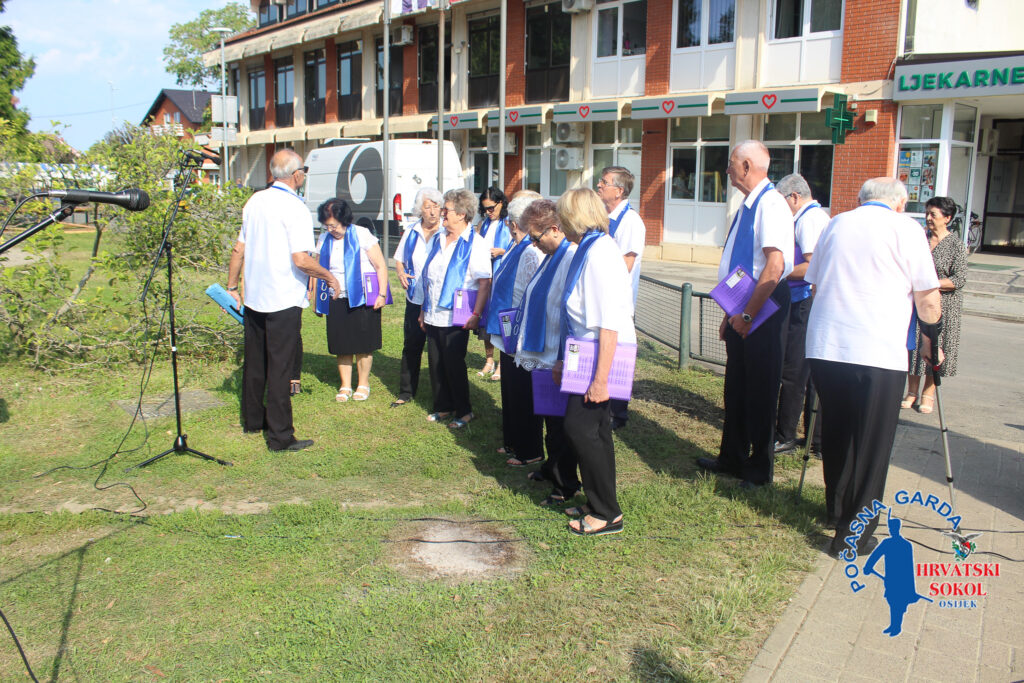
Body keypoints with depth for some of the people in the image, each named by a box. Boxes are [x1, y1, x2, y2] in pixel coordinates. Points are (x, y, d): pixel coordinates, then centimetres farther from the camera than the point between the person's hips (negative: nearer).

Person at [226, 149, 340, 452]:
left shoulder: (255, 202, 6)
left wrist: (232, 286, 19)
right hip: (283, 301, -7)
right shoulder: (294, 208, -15)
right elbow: (301, 260, -22)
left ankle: (252, 419, 34)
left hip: (254, 297, 7)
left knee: (254, 361, 18)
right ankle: (280, 436, 5)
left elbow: (238, 250, 10)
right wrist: (328, 276, -6)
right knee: (279, 367, -1)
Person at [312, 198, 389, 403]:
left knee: (363, 345, 3)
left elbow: (381, 265, -5)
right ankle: (345, 386, 19)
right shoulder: (324, 239, 7)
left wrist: (382, 294, -10)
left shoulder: (362, 235, -6)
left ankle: (363, 385, 18)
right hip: (336, 300, 4)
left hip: (362, 299, -4)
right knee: (341, 346, 6)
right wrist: (316, 299, 12)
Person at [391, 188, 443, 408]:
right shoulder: (410, 233, 8)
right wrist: (401, 273, -1)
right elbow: (399, 260, 19)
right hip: (415, 299, 4)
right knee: (411, 347, 9)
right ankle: (405, 392, 21)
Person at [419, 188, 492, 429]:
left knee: (454, 365, 1)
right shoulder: (437, 240, 11)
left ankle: (464, 411, 17)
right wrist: (424, 310, 16)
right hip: (433, 316, 7)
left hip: (455, 317, -6)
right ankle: (443, 407, 27)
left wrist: (476, 314, -21)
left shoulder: (475, 244, -10)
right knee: (436, 363, 11)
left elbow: (485, 282, -15)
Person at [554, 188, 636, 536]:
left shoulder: (600, 253, -19)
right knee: (594, 429, 15)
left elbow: (609, 323, -24)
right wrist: (565, 360, 20)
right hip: (589, 354, 10)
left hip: (605, 355, -10)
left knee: (580, 427, -7)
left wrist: (601, 378, -25)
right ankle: (600, 504, 27)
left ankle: (606, 513, 6)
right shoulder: (589, 250, 12)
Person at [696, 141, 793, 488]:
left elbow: (775, 266, -25)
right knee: (736, 387, 17)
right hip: (742, 311, 9)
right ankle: (732, 458, 31)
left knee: (760, 391, 3)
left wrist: (747, 314, -23)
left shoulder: (770, 205, -17)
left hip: (762, 310, -9)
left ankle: (759, 469, 18)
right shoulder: (749, 205, 12)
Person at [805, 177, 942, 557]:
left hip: (824, 347, 5)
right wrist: (930, 339, 16)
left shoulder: (835, 224, 14)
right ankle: (854, 535, 10)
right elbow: (927, 299, 1)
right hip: (878, 354, -5)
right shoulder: (906, 228, 1)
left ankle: (837, 512, 33)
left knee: (835, 436, 19)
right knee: (871, 444, 5)